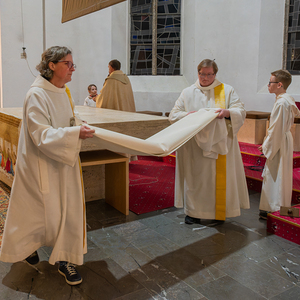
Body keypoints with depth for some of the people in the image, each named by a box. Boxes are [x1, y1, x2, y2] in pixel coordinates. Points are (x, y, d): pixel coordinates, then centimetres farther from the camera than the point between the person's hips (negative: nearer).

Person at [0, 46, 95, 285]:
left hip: (63, 162, 8)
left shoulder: (64, 92, 6)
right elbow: (41, 135, -25)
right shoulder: (37, 95, -19)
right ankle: (26, 245, 39)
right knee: (40, 209, 8)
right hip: (41, 164, -7)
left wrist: (80, 130, 3)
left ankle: (65, 259, 25)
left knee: (69, 207, 9)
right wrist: (75, 133, -32)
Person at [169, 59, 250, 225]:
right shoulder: (188, 93, 11)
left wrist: (227, 112, -22)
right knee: (195, 178, 2)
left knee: (218, 178, 1)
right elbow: (173, 115, 6)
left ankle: (219, 213, 14)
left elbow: (241, 112, 0)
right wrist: (188, 115, -15)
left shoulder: (227, 90, 8)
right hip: (194, 146, 1)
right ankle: (193, 212, 16)